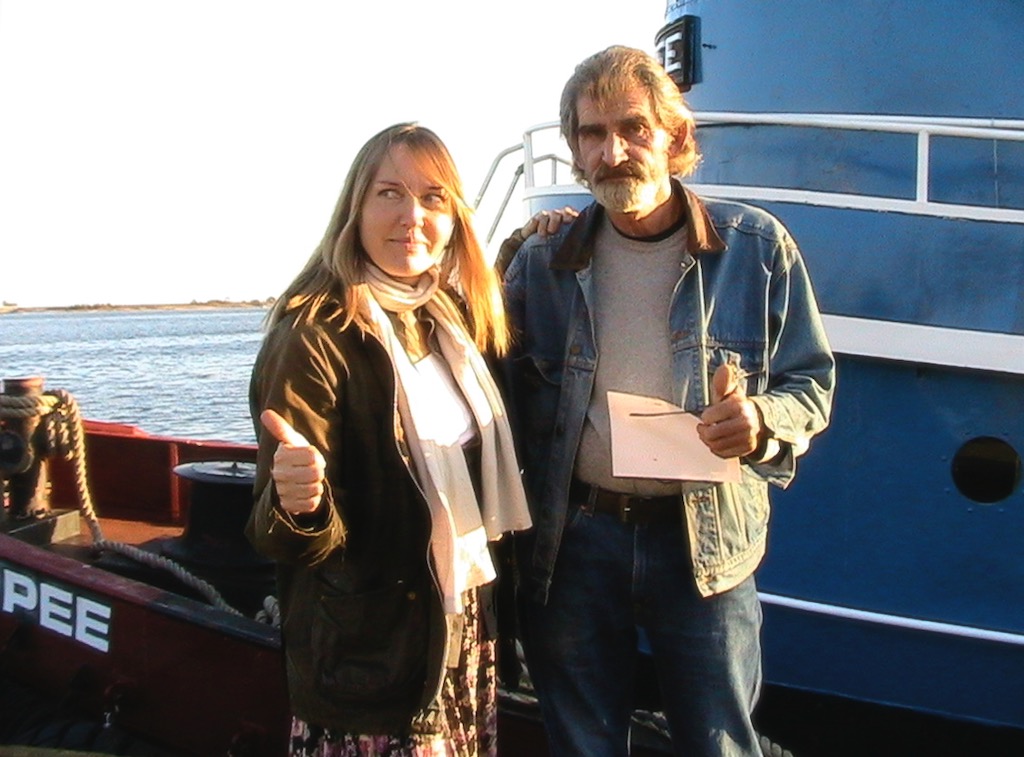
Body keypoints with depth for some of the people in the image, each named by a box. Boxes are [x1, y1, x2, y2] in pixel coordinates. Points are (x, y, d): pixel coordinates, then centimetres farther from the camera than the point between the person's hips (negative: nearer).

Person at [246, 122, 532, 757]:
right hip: (373, 659, -7)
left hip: (469, 639, 7)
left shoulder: (454, 321, 4)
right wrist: (294, 504, -43)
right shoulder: (314, 338, -17)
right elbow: (285, 541, -17)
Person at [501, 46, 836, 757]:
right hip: (573, 539, 2)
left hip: (707, 543, -1)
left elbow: (812, 380, 3)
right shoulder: (540, 263, 3)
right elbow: (512, 399, 9)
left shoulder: (756, 247, -1)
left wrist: (763, 420, -19)